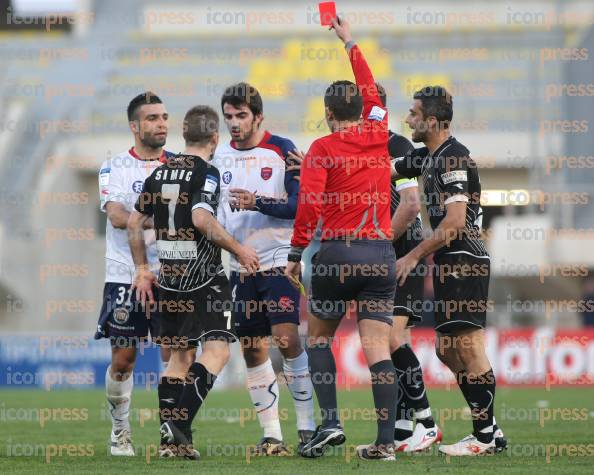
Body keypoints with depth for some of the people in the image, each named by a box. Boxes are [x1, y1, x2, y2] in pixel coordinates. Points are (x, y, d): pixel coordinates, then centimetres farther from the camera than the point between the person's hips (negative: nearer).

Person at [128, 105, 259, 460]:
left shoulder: (161, 172, 11)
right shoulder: (206, 172, -10)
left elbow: (134, 222, 14)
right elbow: (201, 219, -24)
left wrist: (142, 268, 22)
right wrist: (238, 250, -15)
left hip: (169, 278, 7)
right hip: (204, 277, -7)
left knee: (179, 356, 14)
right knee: (217, 350, -6)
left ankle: (171, 440, 10)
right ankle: (179, 424, -21)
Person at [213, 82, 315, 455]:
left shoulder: (282, 150, -5)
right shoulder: (221, 156, 11)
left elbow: (300, 205, -10)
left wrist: (258, 203, -21)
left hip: (279, 260, -5)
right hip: (241, 266, 5)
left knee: (287, 339, -15)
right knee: (252, 350, 3)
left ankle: (307, 427, -8)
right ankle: (271, 435, 9)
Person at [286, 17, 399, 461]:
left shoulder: (323, 148, -3)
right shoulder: (378, 136, 9)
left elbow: (309, 204, -13)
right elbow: (371, 92, 27)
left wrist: (296, 254, -5)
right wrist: (350, 42, 38)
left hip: (338, 253, -3)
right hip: (381, 253, 3)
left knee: (319, 336, 16)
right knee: (378, 348, 0)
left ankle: (330, 421, 2)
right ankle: (386, 441, -7)